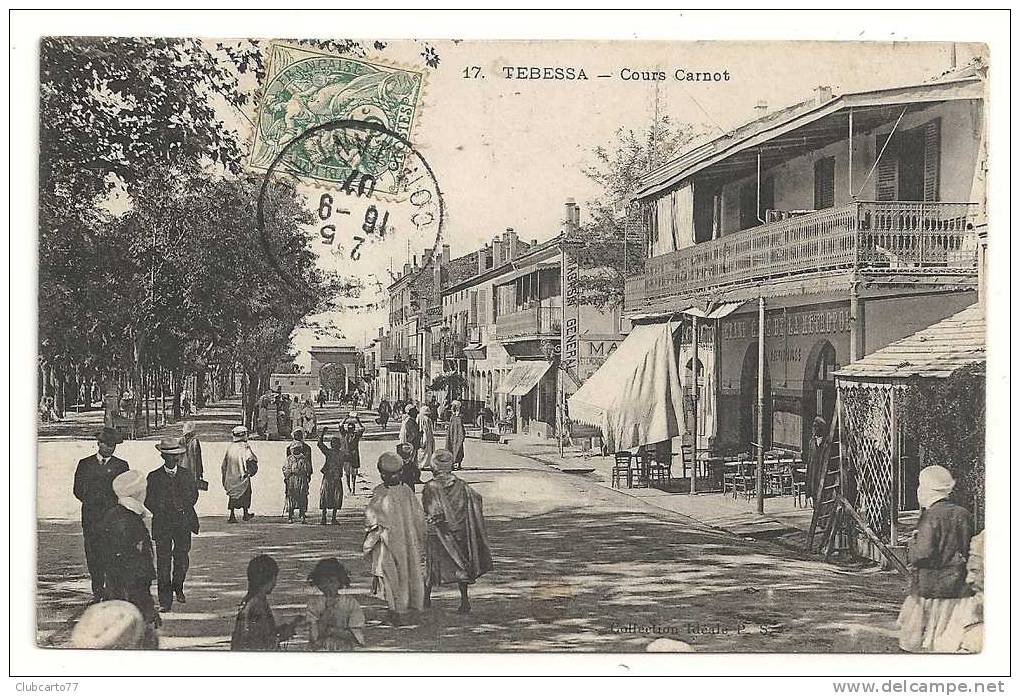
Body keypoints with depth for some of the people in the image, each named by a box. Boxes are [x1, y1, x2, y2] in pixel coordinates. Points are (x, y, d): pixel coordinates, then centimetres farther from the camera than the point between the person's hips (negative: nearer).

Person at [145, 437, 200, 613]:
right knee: (163, 562, -3)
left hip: (184, 524, 2)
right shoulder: (154, 477, 1)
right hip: (162, 525, -2)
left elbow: (194, 495, 13)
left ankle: (178, 587, 34)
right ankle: (165, 601, 2)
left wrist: (184, 506, -3)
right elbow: (149, 502, 1)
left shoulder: (187, 475, 7)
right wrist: (164, 510, -10)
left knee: (182, 558, 6)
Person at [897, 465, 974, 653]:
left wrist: (911, 544, -1)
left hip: (931, 587, -6)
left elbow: (923, 554, -19)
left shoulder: (931, 516, -14)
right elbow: (967, 549, 11)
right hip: (957, 587, 6)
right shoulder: (962, 514, 6)